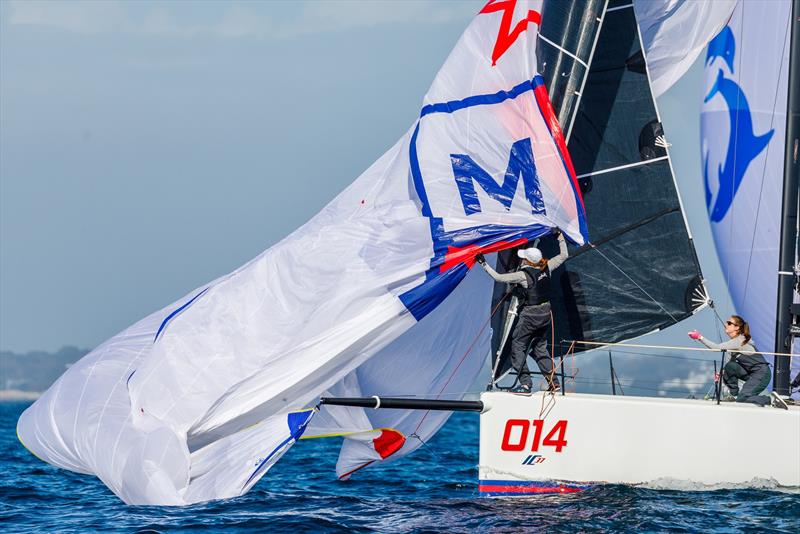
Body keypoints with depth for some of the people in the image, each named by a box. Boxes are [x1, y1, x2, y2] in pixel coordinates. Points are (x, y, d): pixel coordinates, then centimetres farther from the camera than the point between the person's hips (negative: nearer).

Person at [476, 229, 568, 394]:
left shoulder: (523, 275, -21)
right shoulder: (546, 268, -5)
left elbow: (499, 277, -18)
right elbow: (564, 255, 10)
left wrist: (484, 265, -11)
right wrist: (560, 236, 18)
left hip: (529, 316, -7)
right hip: (545, 314, 7)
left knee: (518, 347, 3)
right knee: (540, 347, 20)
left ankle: (525, 384, -4)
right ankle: (553, 380, 18)